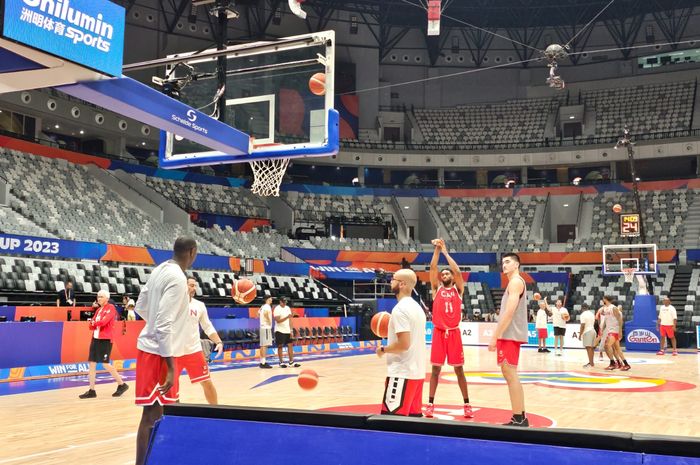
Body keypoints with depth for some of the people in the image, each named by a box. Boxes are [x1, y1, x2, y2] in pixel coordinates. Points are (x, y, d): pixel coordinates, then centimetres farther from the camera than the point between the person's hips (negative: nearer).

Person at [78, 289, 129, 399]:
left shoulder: (110, 308, -7)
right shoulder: (98, 309, 16)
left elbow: (103, 321, -20)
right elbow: (91, 325, 11)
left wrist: (94, 323, -4)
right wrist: (92, 325, -10)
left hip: (105, 339, -8)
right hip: (95, 338, 8)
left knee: (105, 364, -8)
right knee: (92, 363, 4)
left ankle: (122, 385, 5)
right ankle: (92, 391, 9)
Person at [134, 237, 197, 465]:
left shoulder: (160, 270, 7)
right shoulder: (177, 278, -20)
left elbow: (141, 307, 17)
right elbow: (164, 324, -25)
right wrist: (170, 368, -24)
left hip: (151, 347, 10)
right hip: (158, 352, -10)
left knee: (170, 405, 19)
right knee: (153, 414, -4)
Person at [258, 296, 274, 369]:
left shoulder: (263, 306, 17)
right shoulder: (267, 306, -13)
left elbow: (258, 314, 26)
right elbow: (265, 313, -31)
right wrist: (269, 320, -20)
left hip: (263, 327, 10)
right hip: (266, 327, -10)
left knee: (263, 345, 11)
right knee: (265, 345, -10)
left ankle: (262, 362, 14)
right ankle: (263, 363, -12)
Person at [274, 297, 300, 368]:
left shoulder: (288, 308, 10)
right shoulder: (277, 309, -10)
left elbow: (290, 320, 11)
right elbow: (278, 320, -19)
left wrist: (291, 330, 5)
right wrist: (287, 317, -29)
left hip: (287, 331, 6)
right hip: (280, 331, -6)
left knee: (290, 345, 4)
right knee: (280, 346, 0)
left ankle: (291, 362, 8)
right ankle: (281, 362, 7)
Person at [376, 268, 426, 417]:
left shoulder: (400, 308, -16)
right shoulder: (416, 307, 13)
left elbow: (404, 344, -23)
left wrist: (383, 349, -9)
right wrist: (392, 330, 21)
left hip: (402, 373, -10)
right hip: (417, 371, 10)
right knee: (415, 415, 14)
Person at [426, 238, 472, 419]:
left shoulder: (458, 289, 7)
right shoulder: (437, 289, 9)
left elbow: (458, 271, -8)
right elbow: (432, 268, -2)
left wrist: (445, 251, -7)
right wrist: (437, 249, -9)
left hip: (454, 332, -1)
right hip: (439, 332, 1)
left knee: (459, 370, 4)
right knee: (435, 369, 3)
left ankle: (467, 405, 12)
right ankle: (430, 404, 9)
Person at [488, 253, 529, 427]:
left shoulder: (515, 281, -12)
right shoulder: (516, 282, 20)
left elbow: (509, 312, -21)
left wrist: (495, 336, -21)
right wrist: (498, 335, 22)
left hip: (510, 335, -11)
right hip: (511, 335, 11)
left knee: (511, 375, -9)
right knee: (510, 375, 14)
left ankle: (518, 420, -7)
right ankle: (520, 417, 18)